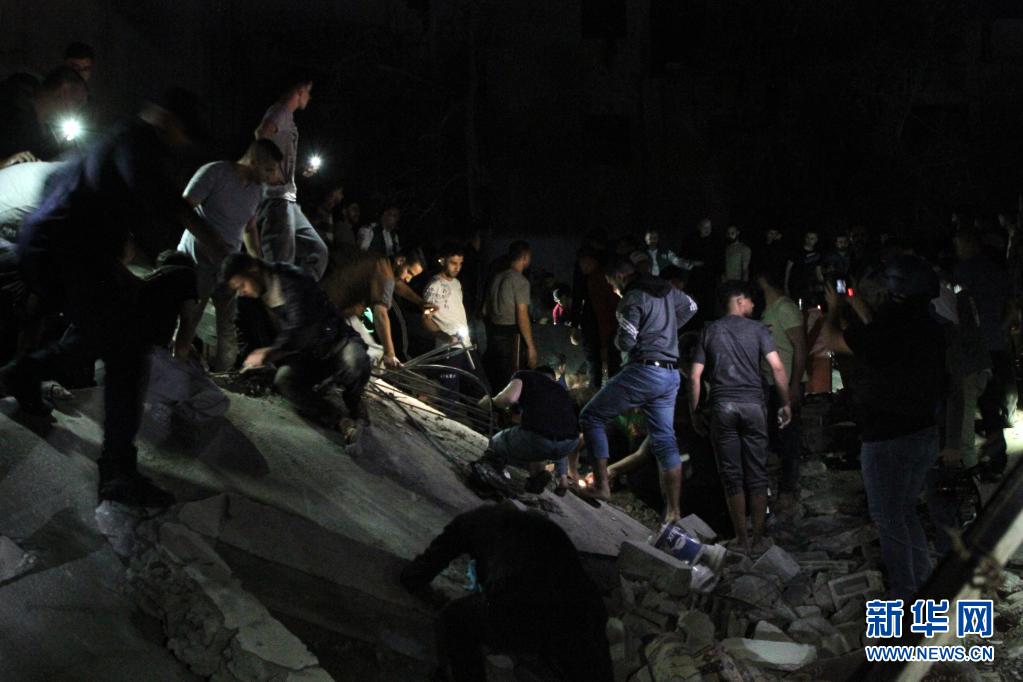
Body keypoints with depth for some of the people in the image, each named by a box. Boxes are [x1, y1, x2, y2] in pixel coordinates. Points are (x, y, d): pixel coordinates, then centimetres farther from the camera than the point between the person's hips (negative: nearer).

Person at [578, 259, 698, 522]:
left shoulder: (633, 299, -11)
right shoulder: (667, 290, 14)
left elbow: (625, 342, -19)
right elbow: (690, 307, 33)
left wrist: (617, 340, 4)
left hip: (644, 371, -8)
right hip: (671, 375, 8)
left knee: (591, 417, 4)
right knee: (665, 440, 10)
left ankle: (601, 485, -2)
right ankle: (673, 511, 10)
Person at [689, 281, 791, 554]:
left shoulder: (710, 331, 8)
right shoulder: (757, 329, 4)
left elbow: (695, 376, 2)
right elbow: (777, 368, -6)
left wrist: (694, 413, 8)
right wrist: (785, 403, 3)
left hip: (722, 406, 1)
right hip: (753, 404, -1)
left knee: (732, 475, 6)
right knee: (757, 474, 7)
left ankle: (742, 540, 10)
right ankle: (758, 539, 11)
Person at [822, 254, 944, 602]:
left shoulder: (888, 333, -23)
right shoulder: (929, 329, 0)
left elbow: (833, 339, -9)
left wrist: (835, 308, 9)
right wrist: (855, 303, 25)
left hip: (887, 441, -8)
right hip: (925, 433, 8)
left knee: (889, 519, 4)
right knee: (905, 512, 22)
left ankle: (903, 595, 10)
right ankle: (923, 584, 30)